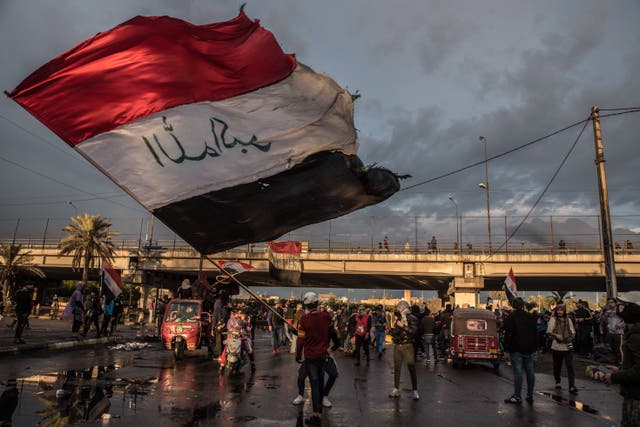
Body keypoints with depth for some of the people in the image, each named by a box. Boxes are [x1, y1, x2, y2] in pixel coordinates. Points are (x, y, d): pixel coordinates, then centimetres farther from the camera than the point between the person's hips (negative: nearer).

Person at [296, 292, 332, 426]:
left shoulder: (304, 318, -17)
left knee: (314, 383, -3)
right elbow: (329, 334, 10)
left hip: (310, 356, -4)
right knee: (320, 381, 21)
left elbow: (301, 339, -12)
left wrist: (298, 355, -1)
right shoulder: (326, 316, -5)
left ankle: (316, 415, -3)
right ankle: (319, 405, 39)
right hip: (323, 354, 5)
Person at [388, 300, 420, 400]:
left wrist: (403, 326, -22)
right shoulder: (396, 318, 13)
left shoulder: (412, 318, -5)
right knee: (396, 368, 9)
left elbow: (413, 331, -19)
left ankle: (415, 391, 1)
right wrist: (392, 329, -1)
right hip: (397, 346, 6)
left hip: (407, 346, -6)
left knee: (412, 368, -5)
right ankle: (396, 389, 17)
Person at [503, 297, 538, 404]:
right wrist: (535, 348, 17)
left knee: (518, 372, -4)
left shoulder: (510, 318, -9)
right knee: (530, 372, 10)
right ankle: (530, 396, 18)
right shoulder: (531, 317, 9)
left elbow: (508, 334, -11)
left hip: (516, 350, -6)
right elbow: (535, 333, 13)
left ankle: (517, 396, -2)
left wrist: (507, 349, -6)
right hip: (529, 349, 6)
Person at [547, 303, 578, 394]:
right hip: (557, 346, -1)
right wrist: (556, 335, -20)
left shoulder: (568, 320, 9)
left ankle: (572, 387, -6)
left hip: (568, 346, 2)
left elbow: (573, 332, 13)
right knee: (557, 365, 10)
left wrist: (570, 337, -7)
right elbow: (549, 332, -5)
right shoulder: (553, 319, 0)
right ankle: (557, 382, 29)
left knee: (570, 366, -6)